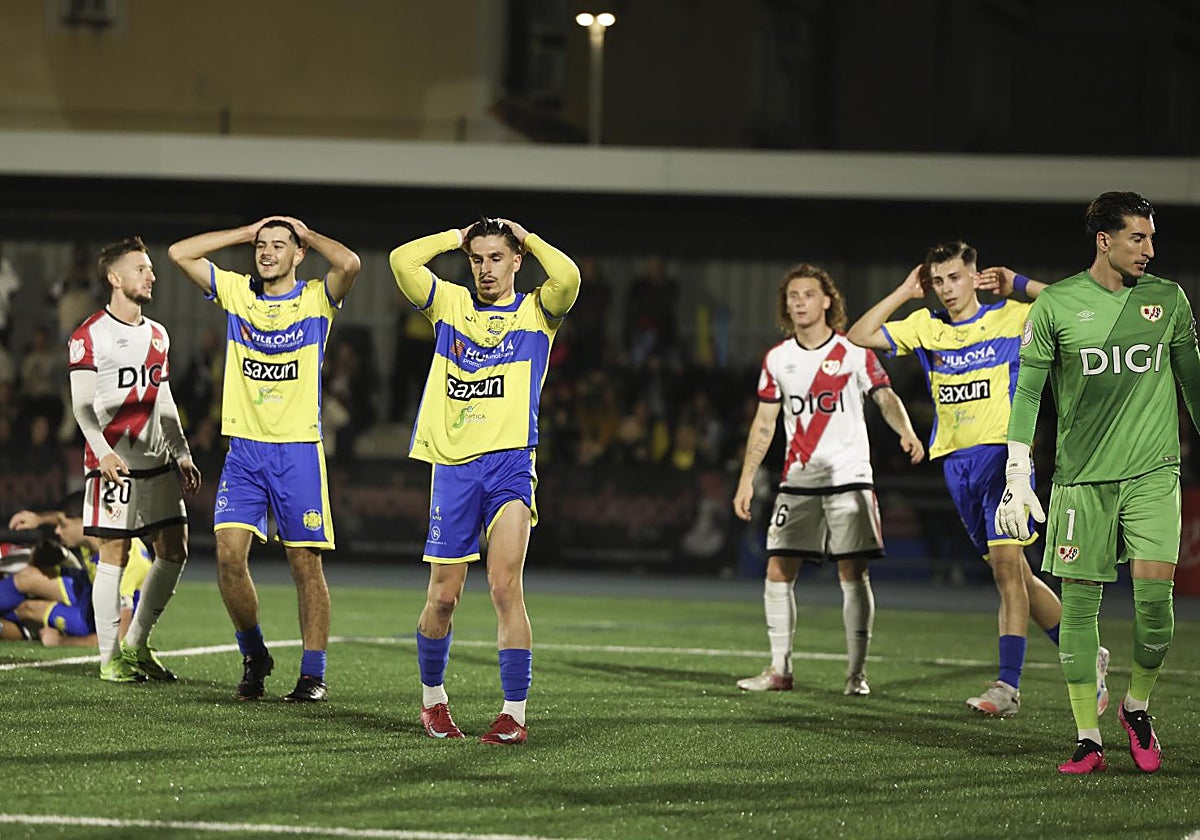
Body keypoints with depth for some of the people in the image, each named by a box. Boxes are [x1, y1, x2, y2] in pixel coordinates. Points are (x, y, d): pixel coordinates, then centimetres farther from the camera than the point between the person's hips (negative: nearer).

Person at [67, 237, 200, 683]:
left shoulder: (158, 335, 17)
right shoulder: (89, 336, -6)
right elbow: (82, 404, -10)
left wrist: (182, 454, 16)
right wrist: (103, 451, -23)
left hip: (157, 462, 7)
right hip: (113, 462, -7)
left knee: (174, 552, 6)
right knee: (114, 554, -5)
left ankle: (136, 644, 19)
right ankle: (110, 657, 2)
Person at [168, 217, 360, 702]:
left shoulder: (316, 298, 1)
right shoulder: (235, 292, 10)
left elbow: (349, 263, -19)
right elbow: (179, 253, 3)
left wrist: (306, 233, -2)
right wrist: (247, 231, 6)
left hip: (298, 449, -3)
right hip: (243, 448, 3)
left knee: (306, 565, -1)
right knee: (229, 555, -8)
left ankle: (313, 674, 6)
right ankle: (254, 658, 10)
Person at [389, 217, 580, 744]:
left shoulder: (536, 311, 7)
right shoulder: (450, 305, 12)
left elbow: (567, 276, -14)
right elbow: (402, 260, -1)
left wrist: (526, 238, 1)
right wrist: (456, 237, 9)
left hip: (509, 463, -2)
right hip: (452, 464, 2)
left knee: (505, 586, -16)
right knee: (443, 597, 6)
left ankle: (514, 714, -15)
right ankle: (432, 698, 28)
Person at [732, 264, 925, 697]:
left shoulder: (853, 351, -1)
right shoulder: (777, 359, 10)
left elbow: (885, 397, -7)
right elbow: (764, 422, 15)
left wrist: (906, 432, -27)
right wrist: (746, 479, 10)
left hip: (848, 477, -4)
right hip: (798, 479, 4)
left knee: (853, 572, -6)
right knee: (778, 569, -3)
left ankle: (857, 672, 0)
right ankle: (779, 669, 5)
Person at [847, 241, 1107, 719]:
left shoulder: (1011, 318, 0)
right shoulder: (925, 327, 11)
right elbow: (859, 336, 8)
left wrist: (1017, 284, -6)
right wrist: (904, 293, 4)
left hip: (1003, 452, -5)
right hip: (956, 462, 6)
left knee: (1006, 563, -17)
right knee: (1012, 573, 8)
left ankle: (1008, 686, -20)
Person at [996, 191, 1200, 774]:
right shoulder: (1057, 304, 0)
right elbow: (1027, 391, 2)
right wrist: (1018, 478, -4)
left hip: (1153, 470, 1)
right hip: (1080, 478, -1)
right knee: (1079, 603, -1)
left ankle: (1137, 706, 12)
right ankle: (1088, 739, 7)